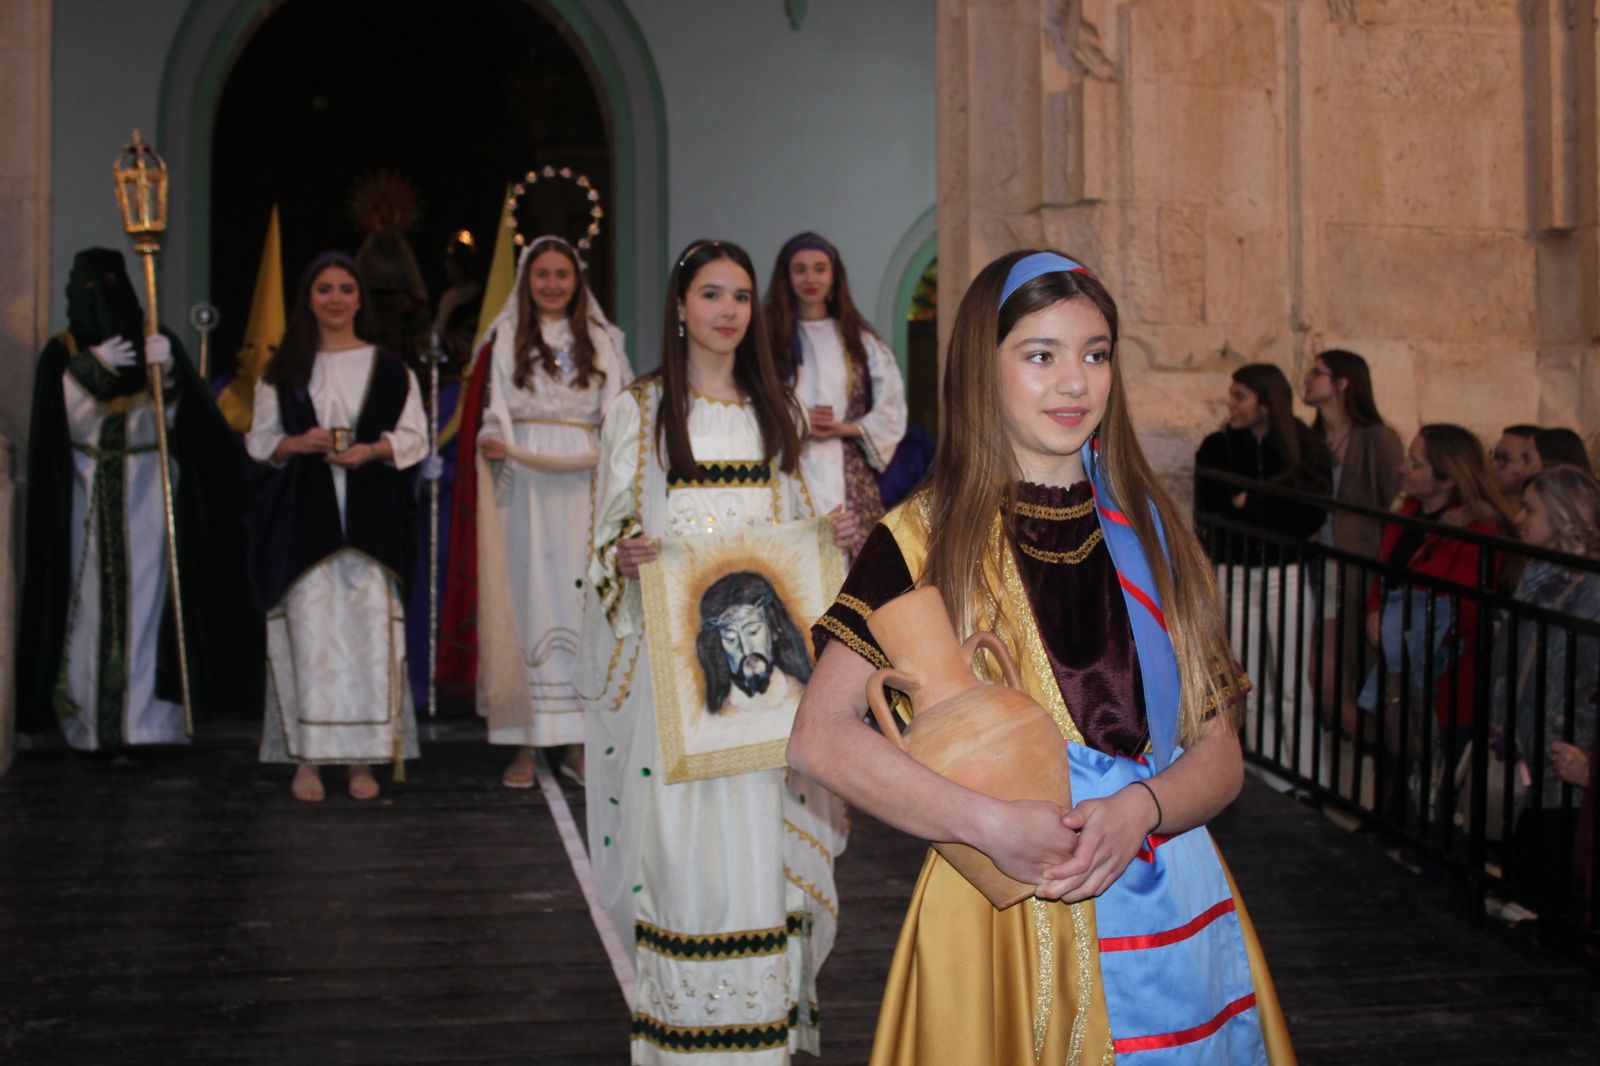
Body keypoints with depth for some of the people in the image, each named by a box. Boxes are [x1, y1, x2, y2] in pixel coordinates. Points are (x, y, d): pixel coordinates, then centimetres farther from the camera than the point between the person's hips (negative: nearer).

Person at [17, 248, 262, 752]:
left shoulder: (157, 344, 5)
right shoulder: (62, 353, 5)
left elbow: (180, 418, -4)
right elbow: (56, 422, -6)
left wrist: (167, 371, -21)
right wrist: (92, 369, -15)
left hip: (145, 497, 0)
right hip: (86, 500, 0)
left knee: (144, 594, -6)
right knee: (90, 599, -1)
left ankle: (140, 719, -4)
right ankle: (90, 720, 5)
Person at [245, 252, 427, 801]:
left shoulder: (389, 369, 10)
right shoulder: (282, 370, 12)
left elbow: (414, 436, 7)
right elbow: (259, 440, 11)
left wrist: (371, 450, -11)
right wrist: (297, 444, -9)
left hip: (370, 516, 0)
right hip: (302, 516, 0)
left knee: (370, 628, -5)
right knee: (308, 628, -4)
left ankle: (363, 758, 1)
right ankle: (307, 757, 1)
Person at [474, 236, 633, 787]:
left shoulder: (601, 341, 14)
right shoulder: (505, 340, 9)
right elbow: (487, 413, 4)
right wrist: (489, 443, -17)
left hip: (584, 488, 2)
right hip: (523, 487, -1)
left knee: (583, 601, 0)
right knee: (526, 599, -3)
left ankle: (578, 741, 6)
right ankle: (525, 743, 0)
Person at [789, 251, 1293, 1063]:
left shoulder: (1151, 531, 8)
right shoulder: (926, 539, -2)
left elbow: (1219, 756, 5)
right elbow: (820, 735, -11)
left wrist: (1137, 810, -16)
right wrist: (990, 825, -21)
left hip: (1167, 905, 3)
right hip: (999, 917, -3)